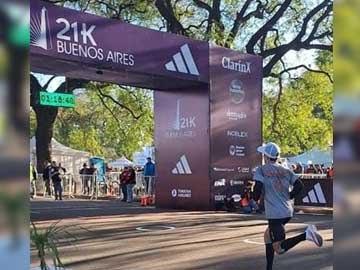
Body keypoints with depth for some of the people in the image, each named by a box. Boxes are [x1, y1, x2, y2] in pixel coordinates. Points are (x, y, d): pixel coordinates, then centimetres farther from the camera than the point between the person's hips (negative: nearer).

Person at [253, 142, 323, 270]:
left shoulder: (261, 170, -4)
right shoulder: (285, 171, 10)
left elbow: (258, 188, -14)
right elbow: (299, 185, 2)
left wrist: (255, 199, 7)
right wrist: (288, 197, 15)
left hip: (275, 214, -7)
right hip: (288, 212, 7)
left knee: (279, 249, -8)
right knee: (267, 235, 26)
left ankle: (306, 234, -26)